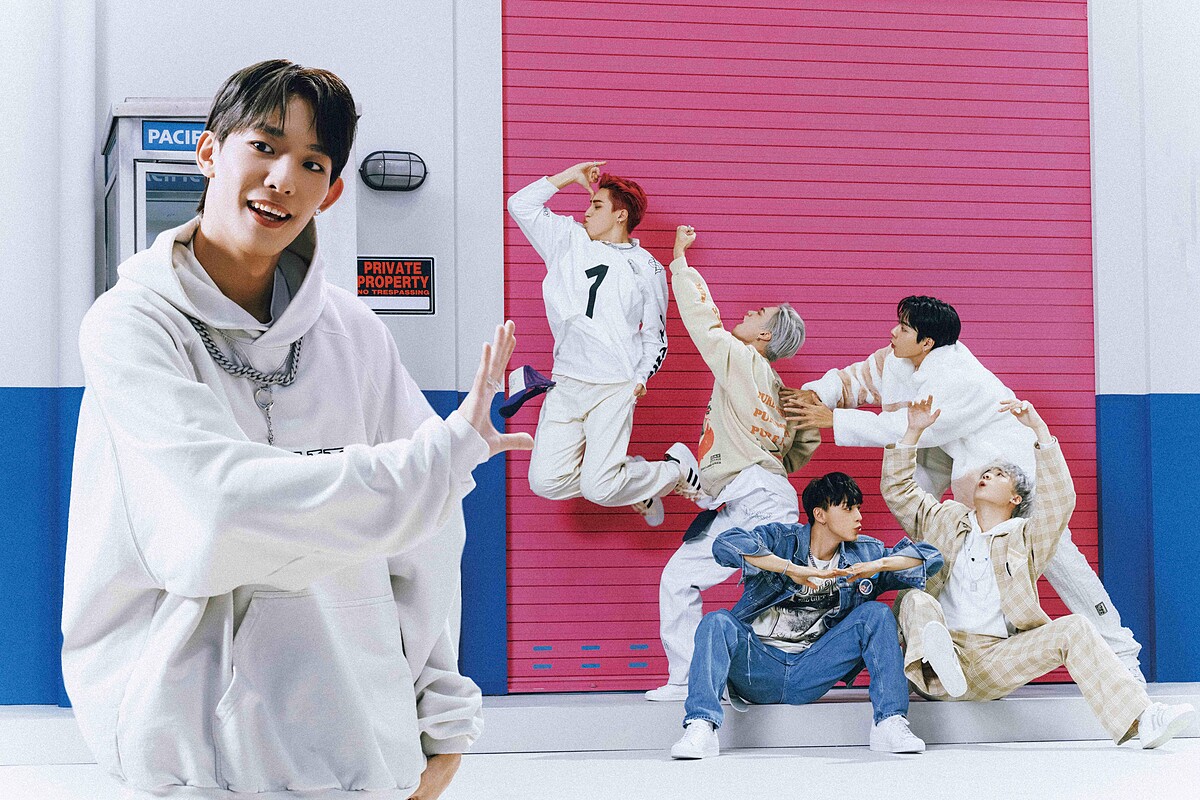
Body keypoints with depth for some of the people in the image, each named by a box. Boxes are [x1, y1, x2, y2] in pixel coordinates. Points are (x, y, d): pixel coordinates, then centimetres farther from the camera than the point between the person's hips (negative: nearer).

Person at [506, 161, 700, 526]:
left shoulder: (647, 269, 6)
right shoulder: (570, 241, 14)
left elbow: (656, 338, 9)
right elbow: (520, 204, 12)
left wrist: (640, 378, -7)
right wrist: (571, 175, 11)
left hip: (615, 388, -4)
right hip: (565, 385, 4)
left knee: (599, 489, -15)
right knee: (546, 481, -8)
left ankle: (676, 469, 14)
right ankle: (632, 480, 16)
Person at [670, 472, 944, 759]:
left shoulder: (863, 552, 8)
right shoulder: (780, 539, -4)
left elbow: (930, 556, 4)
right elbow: (725, 544, -22)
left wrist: (878, 565, -14)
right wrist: (791, 569, -29)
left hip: (809, 675, 2)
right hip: (758, 665, -2)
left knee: (877, 614, -12)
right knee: (717, 622, -29)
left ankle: (890, 722, -21)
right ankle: (701, 727, -41)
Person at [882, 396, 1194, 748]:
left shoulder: (1025, 538, 17)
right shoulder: (944, 521, 24)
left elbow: (1060, 501, 0)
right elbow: (898, 490, 21)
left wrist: (1039, 429, -6)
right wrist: (914, 431, 11)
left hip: (995, 661, 0)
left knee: (1074, 629, -22)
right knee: (916, 599, -29)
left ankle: (1142, 719, -32)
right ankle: (938, 662, -60)